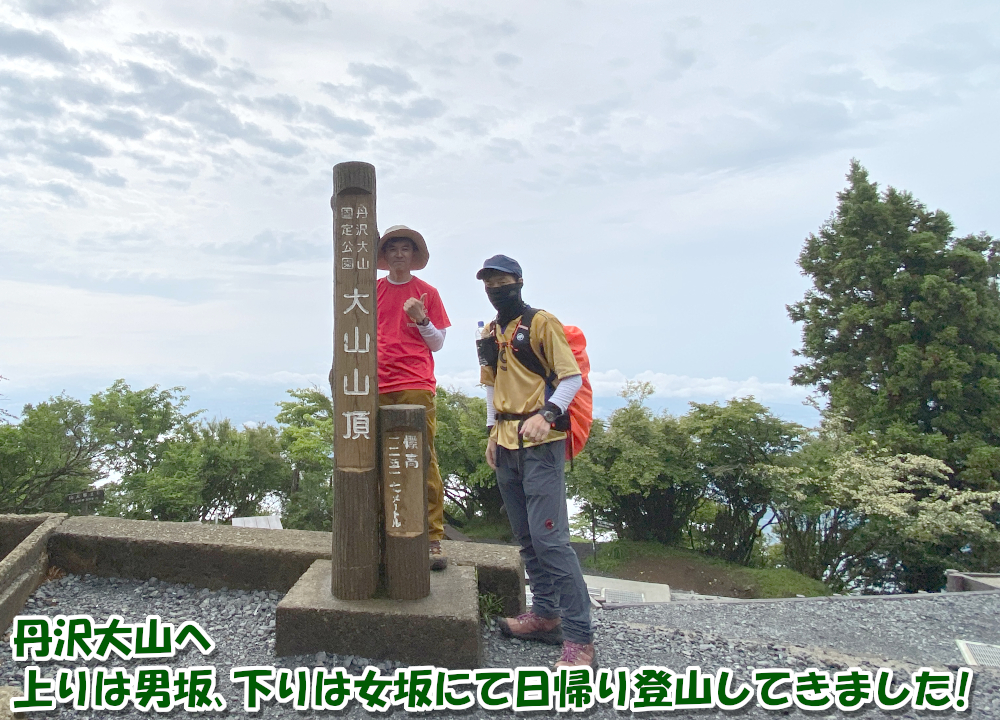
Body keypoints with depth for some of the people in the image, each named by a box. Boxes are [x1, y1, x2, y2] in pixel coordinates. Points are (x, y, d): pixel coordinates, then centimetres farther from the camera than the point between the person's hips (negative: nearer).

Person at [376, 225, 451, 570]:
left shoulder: (427, 293, 10)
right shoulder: (373, 290, 15)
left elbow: (438, 343, 11)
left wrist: (422, 319, -6)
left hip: (416, 386, -2)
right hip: (379, 387, 2)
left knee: (425, 461, -6)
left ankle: (433, 538, -3)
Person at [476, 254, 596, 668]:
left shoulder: (541, 323, -6)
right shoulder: (490, 334, 16)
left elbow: (572, 377, -10)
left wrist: (545, 415, -25)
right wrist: (492, 432, 16)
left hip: (540, 444, -8)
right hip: (506, 445, 8)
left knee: (549, 537, -13)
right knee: (526, 537, 13)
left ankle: (580, 638, -7)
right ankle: (545, 615, 25)